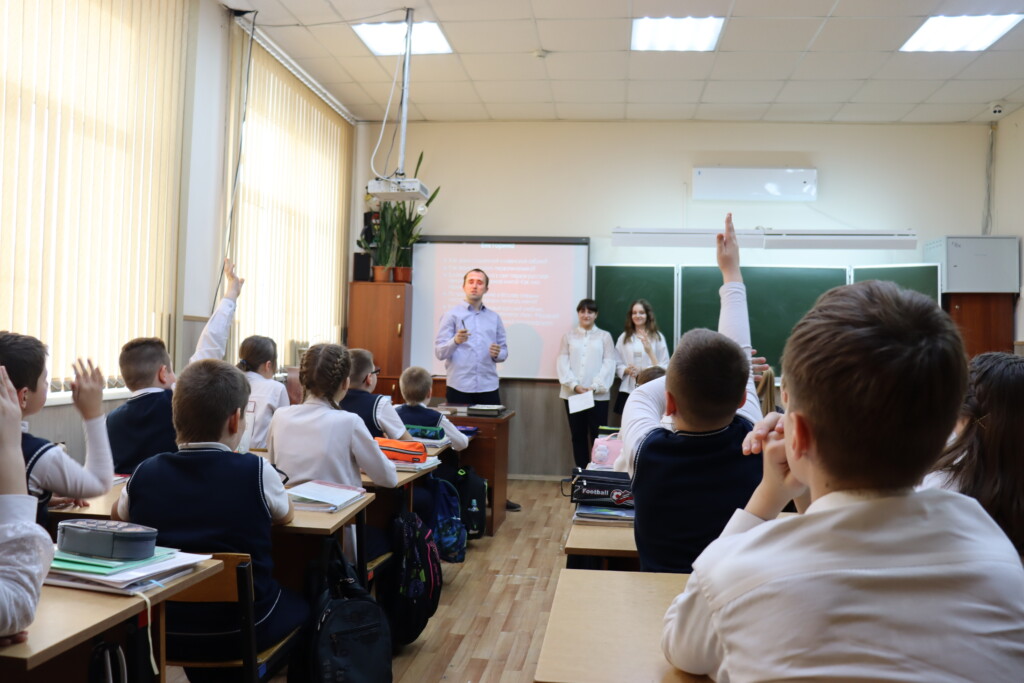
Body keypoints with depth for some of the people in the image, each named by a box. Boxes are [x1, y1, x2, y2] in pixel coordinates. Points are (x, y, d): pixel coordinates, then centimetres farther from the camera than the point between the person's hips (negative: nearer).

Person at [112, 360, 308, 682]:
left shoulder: (145, 473, -8)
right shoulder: (256, 471, -15)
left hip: (162, 629, 3)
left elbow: (117, 514, 15)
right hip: (242, 629, -3)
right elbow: (284, 515, 6)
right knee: (299, 604, 27)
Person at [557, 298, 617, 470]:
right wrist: (575, 385, -11)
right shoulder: (568, 335, 10)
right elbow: (563, 362, 2)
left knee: (597, 436, -3)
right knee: (578, 436, 7)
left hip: (598, 395, -2)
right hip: (573, 394, 2)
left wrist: (595, 387, -12)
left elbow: (609, 364, -1)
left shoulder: (604, 336, 7)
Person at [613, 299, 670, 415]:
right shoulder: (624, 337, 12)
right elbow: (617, 364, 11)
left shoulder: (657, 337, 4)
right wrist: (627, 370, -10)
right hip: (628, 391, 2)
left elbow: (665, 367, 1)